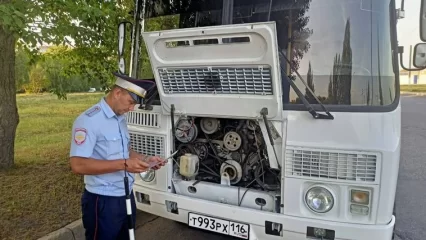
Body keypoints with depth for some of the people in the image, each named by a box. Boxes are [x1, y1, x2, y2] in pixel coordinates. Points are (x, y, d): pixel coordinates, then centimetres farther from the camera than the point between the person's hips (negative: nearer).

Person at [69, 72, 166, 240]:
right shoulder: (88, 120, -19)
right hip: (103, 202, -8)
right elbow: (78, 165, -27)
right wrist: (124, 164, -29)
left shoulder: (121, 119, 9)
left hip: (126, 196, 8)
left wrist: (146, 159, 2)